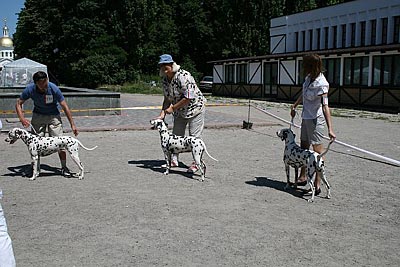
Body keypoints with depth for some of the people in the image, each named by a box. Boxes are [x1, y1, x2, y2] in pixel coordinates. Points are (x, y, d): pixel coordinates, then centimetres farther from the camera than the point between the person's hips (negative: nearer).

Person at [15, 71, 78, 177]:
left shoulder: (54, 88, -27)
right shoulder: (30, 89, -22)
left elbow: (65, 106, -18)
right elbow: (18, 103, -7)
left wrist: (72, 124, -18)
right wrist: (22, 118, -24)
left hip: (54, 116, -2)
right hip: (38, 116, 2)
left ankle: (64, 167, 1)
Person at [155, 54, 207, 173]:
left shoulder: (183, 76, -26)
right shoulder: (165, 80, 0)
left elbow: (189, 97, -29)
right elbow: (167, 98, 7)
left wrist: (173, 107, -23)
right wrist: (162, 114, -6)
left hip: (195, 108, -8)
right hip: (179, 111, 8)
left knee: (194, 136, -5)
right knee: (176, 135, 10)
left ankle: (196, 163, 3)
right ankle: (174, 160, 21)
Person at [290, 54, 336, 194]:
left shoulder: (321, 84, -24)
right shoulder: (309, 77, 1)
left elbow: (325, 106, -30)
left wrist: (330, 129, -35)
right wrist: (294, 105, 25)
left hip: (315, 119, -9)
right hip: (306, 117, 9)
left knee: (317, 150, -5)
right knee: (303, 147, 19)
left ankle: (317, 184, 1)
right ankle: (302, 177, 34)